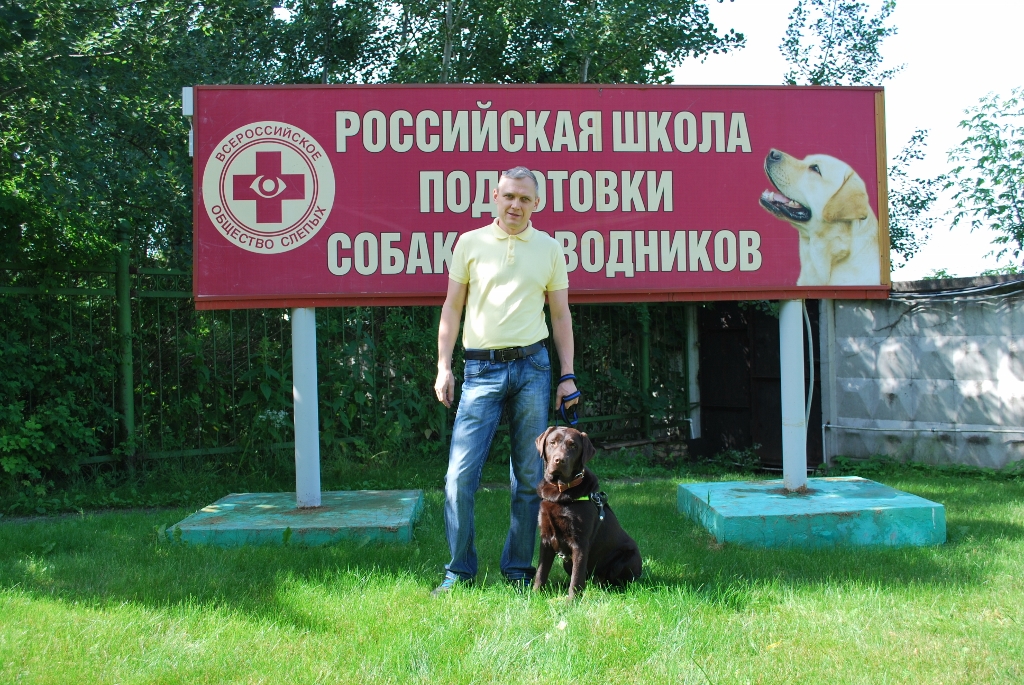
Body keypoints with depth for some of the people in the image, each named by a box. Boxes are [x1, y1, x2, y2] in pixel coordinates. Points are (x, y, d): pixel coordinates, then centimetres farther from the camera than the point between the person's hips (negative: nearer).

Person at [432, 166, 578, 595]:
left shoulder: (550, 249, 9)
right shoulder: (470, 243, 6)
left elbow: (561, 315, 12)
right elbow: (452, 307, 8)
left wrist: (567, 375, 5)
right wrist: (443, 366, 0)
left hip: (532, 366, 1)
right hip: (482, 368, -1)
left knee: (529, 476, 5)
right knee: (460, 474, -6)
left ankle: (518, 569, 18)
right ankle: (459, 570, 8)